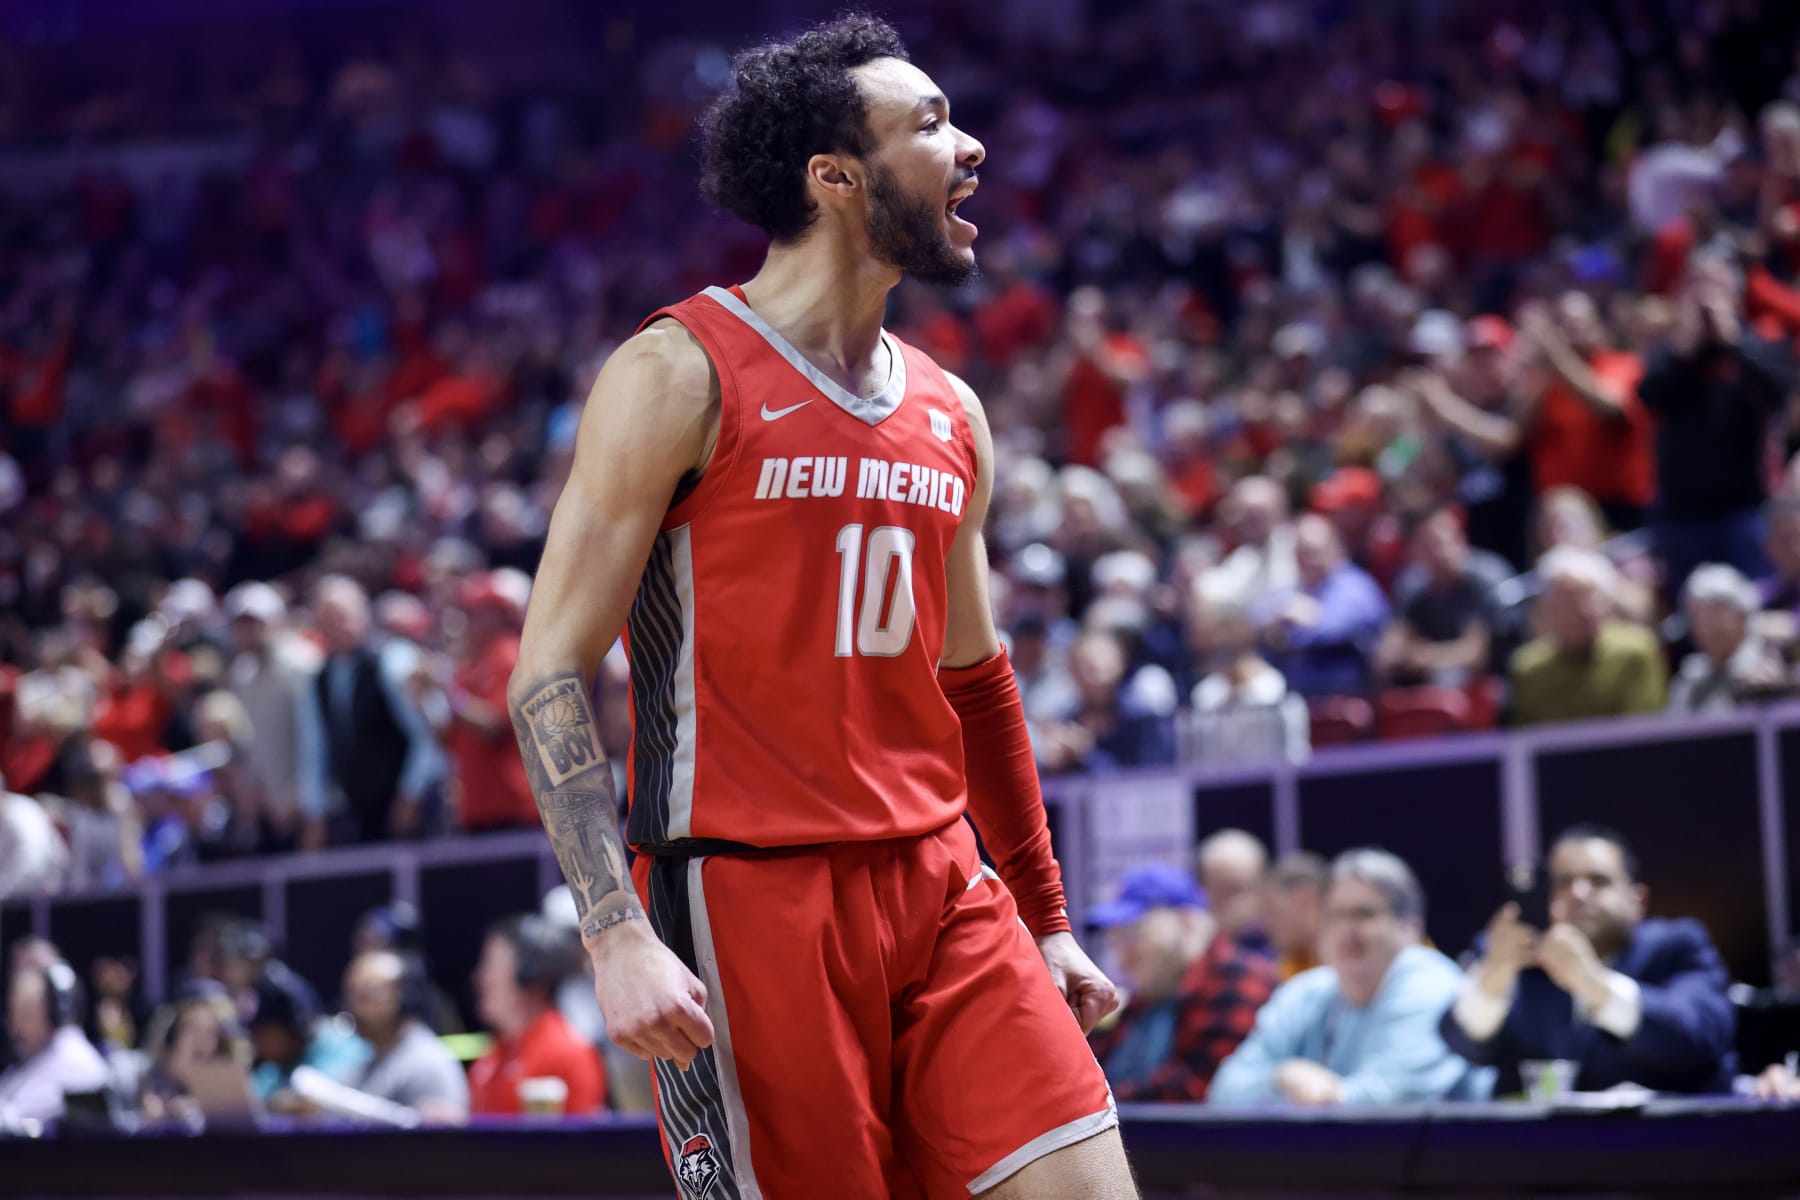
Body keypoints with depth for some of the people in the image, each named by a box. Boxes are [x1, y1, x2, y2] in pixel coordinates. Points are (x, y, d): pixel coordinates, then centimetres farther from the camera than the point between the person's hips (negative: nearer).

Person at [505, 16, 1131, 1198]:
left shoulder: (952, 415, 14)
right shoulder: (681, 374, -7)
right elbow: (550, 672, -10)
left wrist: (1047, 922, 22)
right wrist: (617, 932, -20)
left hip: (939, 885, 6)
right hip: (748, 892, -6)